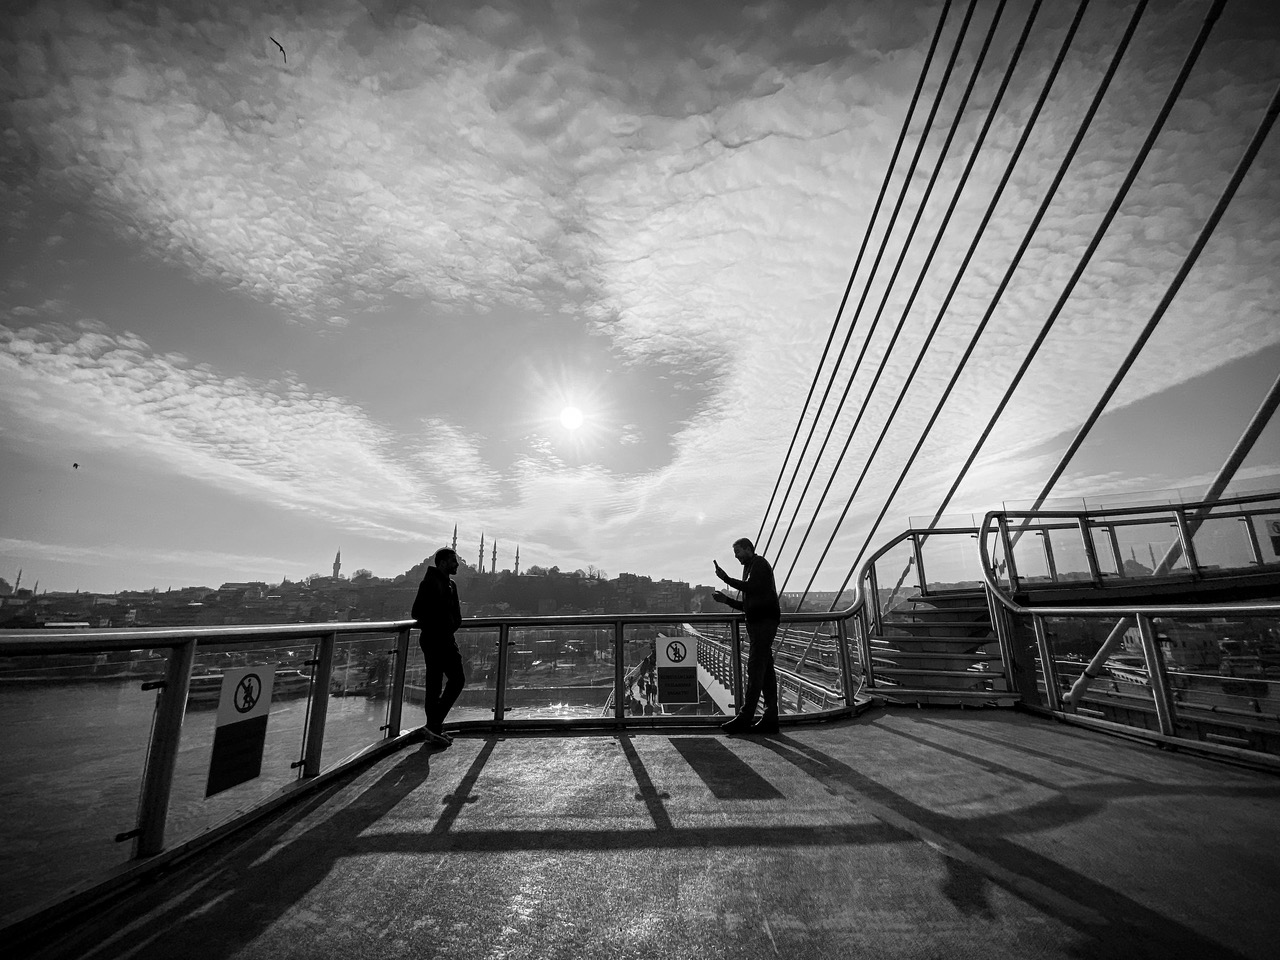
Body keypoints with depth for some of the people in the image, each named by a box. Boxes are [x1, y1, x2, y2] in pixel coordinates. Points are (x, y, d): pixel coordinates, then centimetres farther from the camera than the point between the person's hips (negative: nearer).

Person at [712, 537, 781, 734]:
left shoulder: (759, 563, -2)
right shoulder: (751, 568, 25)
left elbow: (750, 587, -19)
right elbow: (747, 605, 23)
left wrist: (725, 578, -15)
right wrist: (726, 600, 13)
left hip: (764, 622, -10)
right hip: (759, 623, 10)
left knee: (755, 669, -11)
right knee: (766, 670, 7)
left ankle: (745, 718, -11)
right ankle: (770, 718, 9)